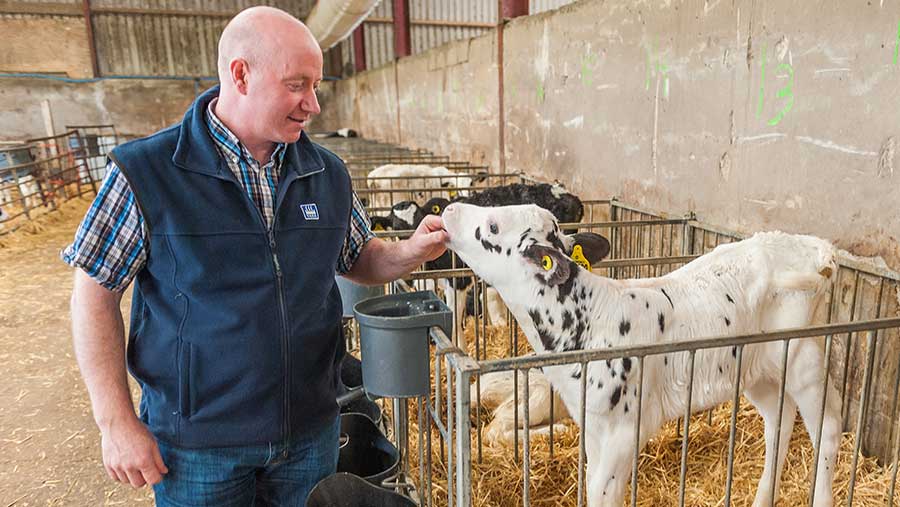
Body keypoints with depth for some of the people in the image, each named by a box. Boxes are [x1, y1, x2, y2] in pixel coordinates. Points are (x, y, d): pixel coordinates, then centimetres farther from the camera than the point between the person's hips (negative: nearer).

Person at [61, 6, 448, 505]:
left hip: (311, 427, 4)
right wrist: (116, 422, -9)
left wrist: (411, 252, -11)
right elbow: (95, 295, -7)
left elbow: (358, 260, 10)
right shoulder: (144, 172, -14)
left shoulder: (328, 173, -2)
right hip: (197, 442, -3)